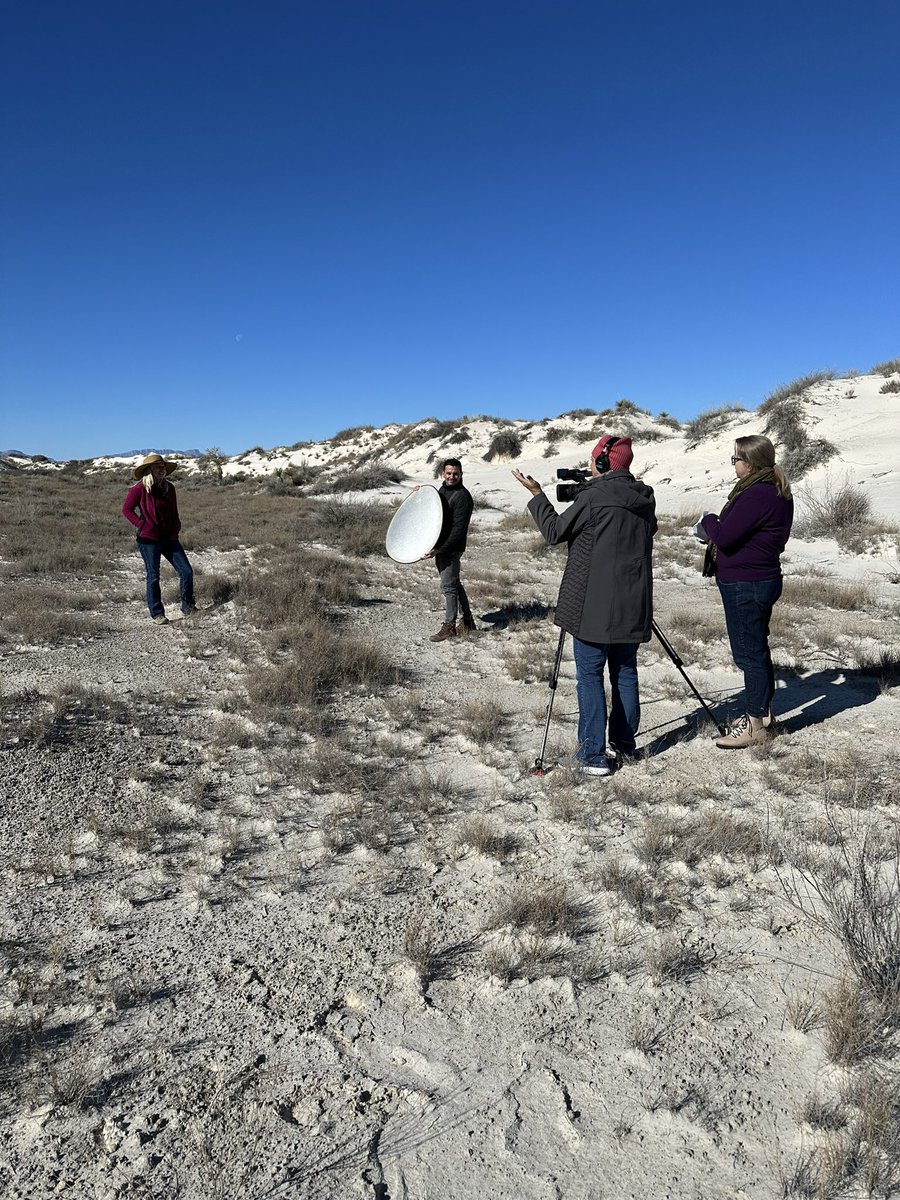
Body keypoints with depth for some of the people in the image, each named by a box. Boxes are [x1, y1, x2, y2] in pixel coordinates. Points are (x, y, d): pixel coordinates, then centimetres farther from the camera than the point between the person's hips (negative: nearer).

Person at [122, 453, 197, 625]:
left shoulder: (169, 488, 9)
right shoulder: (140, 489, -8)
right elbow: (126, 509, -2)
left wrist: (176, 528, 7)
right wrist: (142, 524, -10)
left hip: (169, 538, 5)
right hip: (149, 540, -5)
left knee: (186, 571, -1)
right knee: (153, 577, 2)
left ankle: (188, 606, 15)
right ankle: (157, 614, 12)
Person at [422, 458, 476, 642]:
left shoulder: (462, 496, -16)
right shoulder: (442, 490, 12)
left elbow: (458, 529, -21)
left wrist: (439, 549, -26)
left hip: (451, 549, -9)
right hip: (440, 546, 9)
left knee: (448, 586, -4)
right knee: (454, 584, 16)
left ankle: (449, 627, 6)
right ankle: (468, 621, 27)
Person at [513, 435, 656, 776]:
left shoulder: (593, 496, -13)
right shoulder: (645, 497, 6)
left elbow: (554, 531, -4)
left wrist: (536, 494, 9)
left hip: (594, 604, -6)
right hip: (632, 605, 7)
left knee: (589, 676, 0)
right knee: (625, 673, 13)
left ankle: (593, 755, 1)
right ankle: (624, 746, 21)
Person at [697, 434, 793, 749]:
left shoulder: (756, 495, -21)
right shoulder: (776, 491, 12)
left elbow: (725, 537, -22)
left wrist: (709, 521, -3)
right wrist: (714, 528, 3)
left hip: (745, 585, -10)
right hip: (762, 579, 10)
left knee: (749, 653, -1)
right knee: (755, 651, 18)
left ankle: (756, 723, 8)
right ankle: (763, 714, 29)